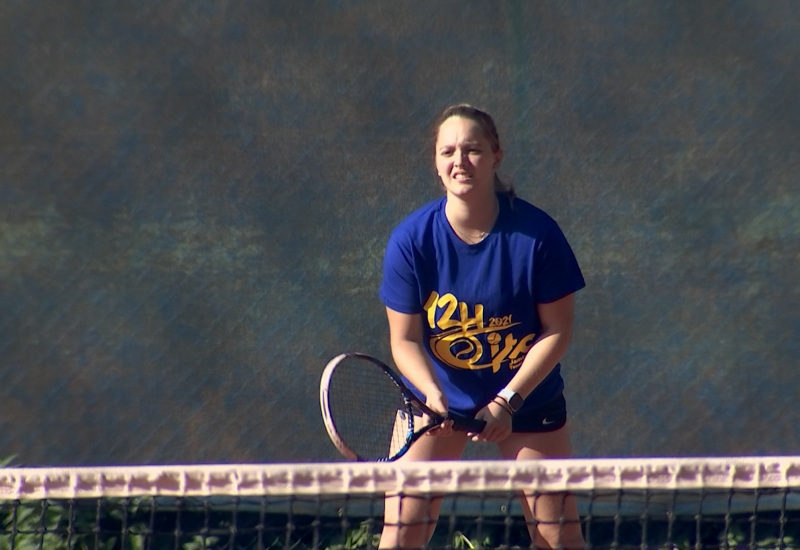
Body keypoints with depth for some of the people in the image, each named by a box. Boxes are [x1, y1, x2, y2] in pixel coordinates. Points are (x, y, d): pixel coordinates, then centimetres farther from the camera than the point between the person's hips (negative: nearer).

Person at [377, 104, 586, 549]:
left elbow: (557, 331, -11)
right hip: (438, 395, 0)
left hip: (526, 397, 0)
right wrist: (433, 394, -29)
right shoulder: (411, 240, -17)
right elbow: (405, 340, -11)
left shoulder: (537, 233, -19)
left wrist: (509, 400, -19)